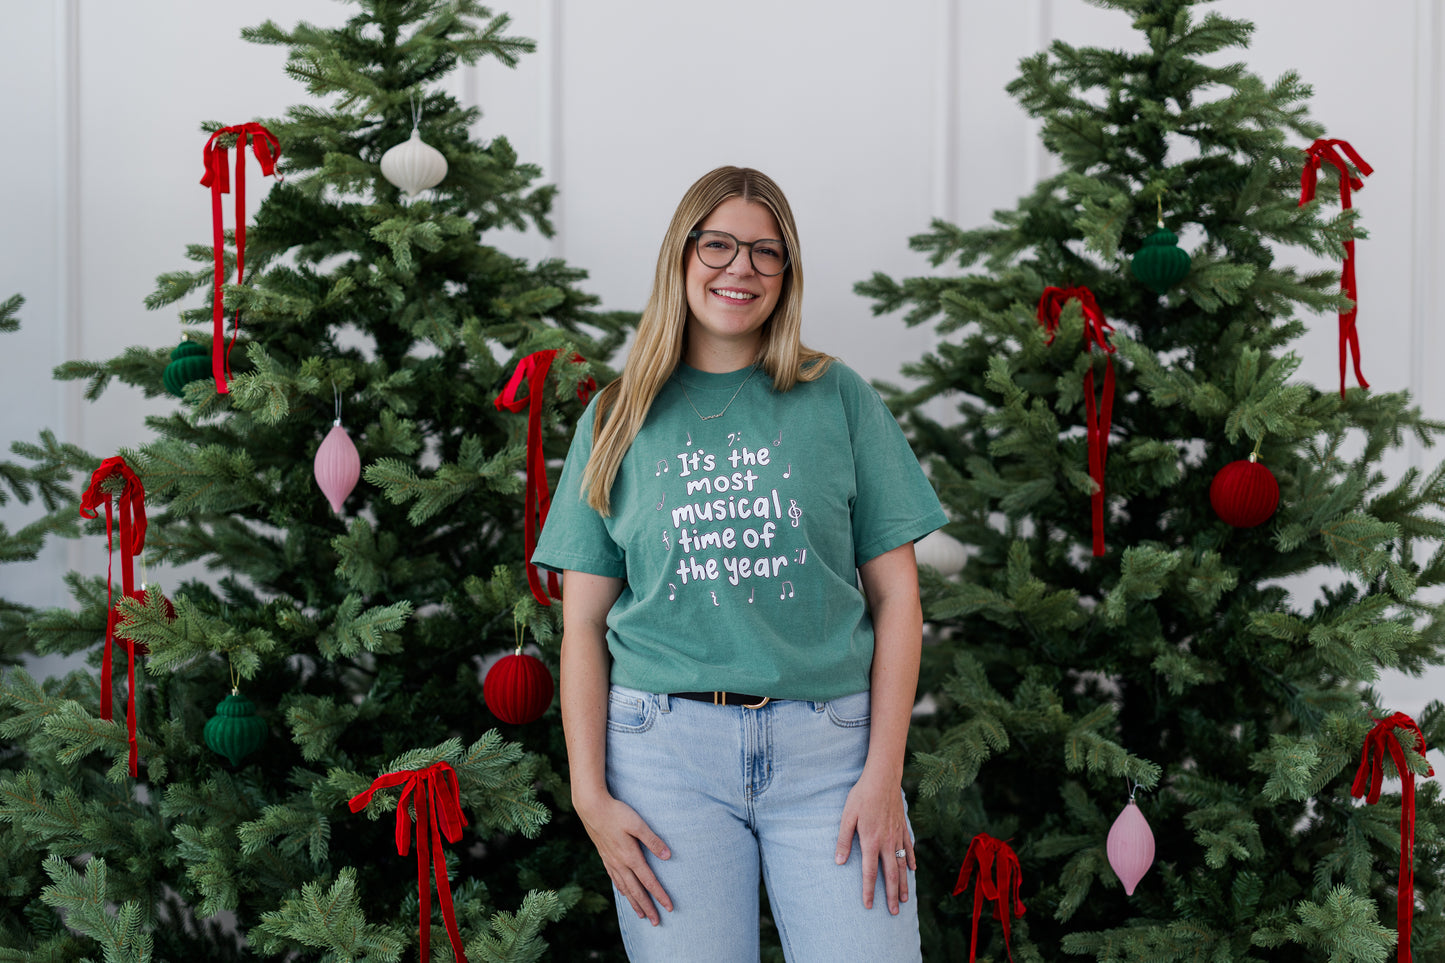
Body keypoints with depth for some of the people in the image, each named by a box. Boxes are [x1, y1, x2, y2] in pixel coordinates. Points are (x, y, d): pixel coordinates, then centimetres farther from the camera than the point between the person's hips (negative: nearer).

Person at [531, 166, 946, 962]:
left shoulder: (837, 398, 7)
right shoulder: (620, 417, 9)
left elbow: (896, 593, 4)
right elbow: (584, 626, 7)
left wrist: (883, 772, -4)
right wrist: (590, 793, -1)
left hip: (827, 744, 0)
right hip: (668, 743, 0)